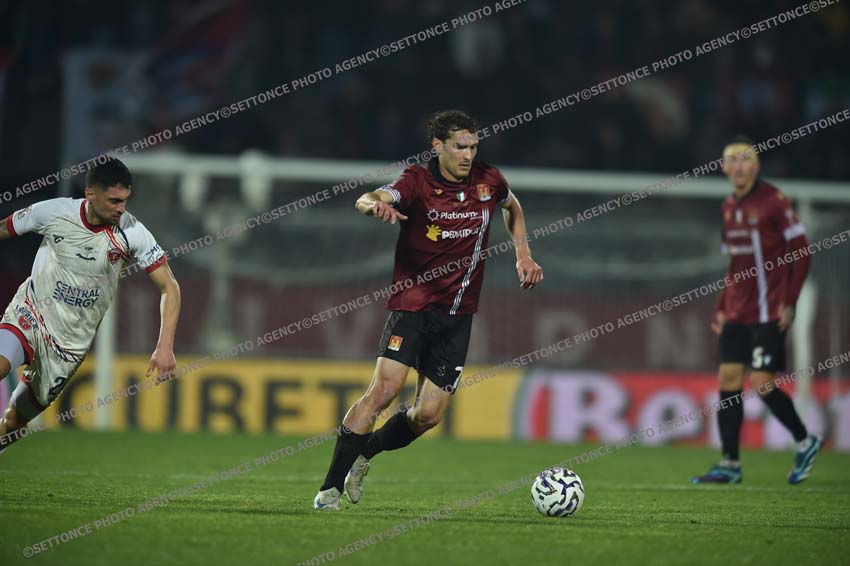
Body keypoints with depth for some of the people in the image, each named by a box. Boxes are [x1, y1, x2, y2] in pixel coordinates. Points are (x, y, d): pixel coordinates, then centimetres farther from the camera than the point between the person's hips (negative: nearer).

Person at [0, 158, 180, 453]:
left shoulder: (132, 232, -13)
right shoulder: (53, 212, -13)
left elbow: (169, 287, -8)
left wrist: (165, 347, -18)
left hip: (72, 341, 1)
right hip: (30, 313, -1)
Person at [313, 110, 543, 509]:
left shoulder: (489, 181, 2)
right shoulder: (417, 182, -11)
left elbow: (512, 207, 26)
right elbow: (368, 200, -31)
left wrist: (523, 255, 14)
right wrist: (376, 205, -55)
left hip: (457, 314, 4)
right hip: (413, 301, -4)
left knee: (429, 415, -3)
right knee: (385, 387, -22)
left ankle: (364, 454, 25)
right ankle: (330, 488, -17)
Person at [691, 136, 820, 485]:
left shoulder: (773, 201, -9)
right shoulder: (729, 207, 13)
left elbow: (801, 251, -10)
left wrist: (789, 302, -14)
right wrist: (721, 308, 16)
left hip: (768, 313, -7)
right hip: (736, 313, 7)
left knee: (762, 384, -10)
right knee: (728, 380, 1)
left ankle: (805, 443, 12)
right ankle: (730, 465, 6)